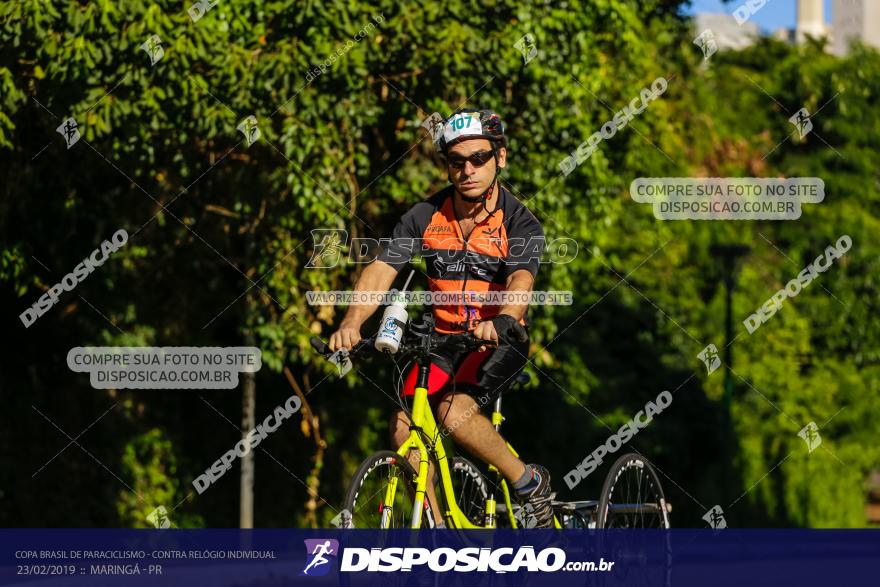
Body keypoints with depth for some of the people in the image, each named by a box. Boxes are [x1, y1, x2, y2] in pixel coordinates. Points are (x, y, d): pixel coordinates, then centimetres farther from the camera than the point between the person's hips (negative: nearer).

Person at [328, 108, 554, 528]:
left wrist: (500, 322, -54)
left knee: (455, 412, -29)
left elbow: (521, 281, -31)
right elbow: (381, 270, -15)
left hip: (499, 341, -4)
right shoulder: (426, 216, -4)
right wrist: (352, 323, -34)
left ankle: (530, 483, -7)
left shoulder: (519, 224, -13)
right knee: (404, 425, -18)